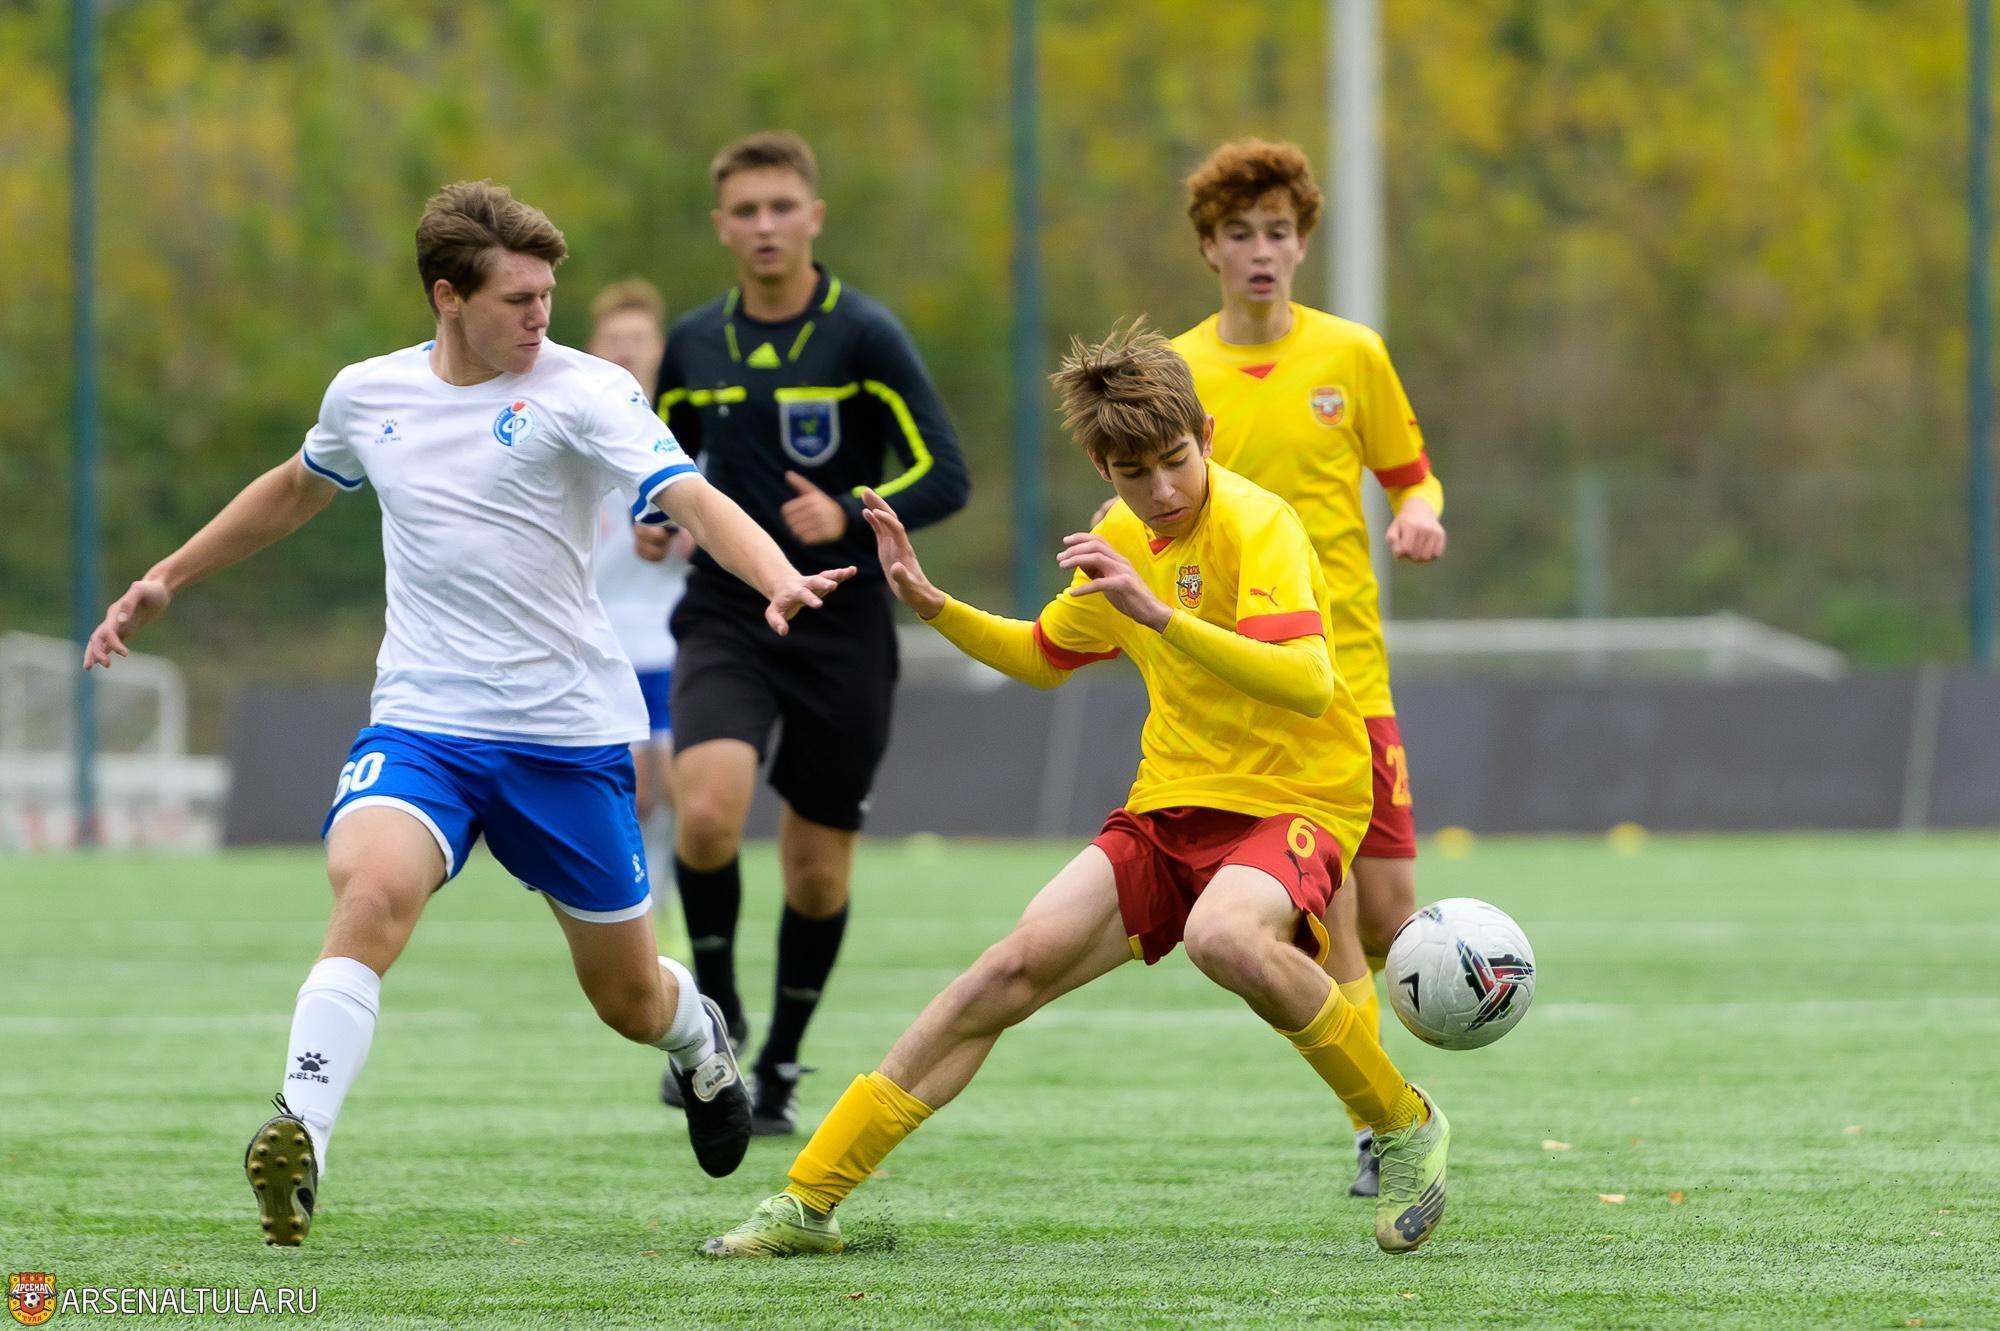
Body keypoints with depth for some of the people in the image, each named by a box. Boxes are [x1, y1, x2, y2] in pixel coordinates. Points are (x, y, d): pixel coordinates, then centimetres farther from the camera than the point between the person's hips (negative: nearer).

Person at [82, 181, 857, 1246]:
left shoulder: (584, 392, -8)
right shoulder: (369, 395, 5)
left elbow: (693, 499, -21)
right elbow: (295, 489, 27)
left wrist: (779, 581, -41)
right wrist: (167, 580, 32)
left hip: (568, 735, -1)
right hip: (421, 720, 1)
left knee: (629, 1001, 11)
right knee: (373, 888, -32)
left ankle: (700, 1042, 48)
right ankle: (299, 1139, -34)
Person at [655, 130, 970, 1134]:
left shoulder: (865, 337, -7)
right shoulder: (695, 345, 5)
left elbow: (943, 477, -10)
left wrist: (850, 516, -26)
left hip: (841, 630, -2)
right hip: (725, 620, 2)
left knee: (817, 868, 5)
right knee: (707, 810, -24)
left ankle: (780, 1065, 27)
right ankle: (716, 1015, -1)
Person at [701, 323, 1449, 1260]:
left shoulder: (1254, 524, -15)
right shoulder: (1124, 540, 9)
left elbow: (1307, 684, -30)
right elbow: (1043, 657, 28)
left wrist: (1159, 614, -38)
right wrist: (932, 606, 11)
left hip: (1291, 797, -6)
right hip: (1170, 804, 6)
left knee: (1223, 936, -39)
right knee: (1019, 962, -11)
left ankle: (1404, 1127, -16)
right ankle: (808, 1199, -6)